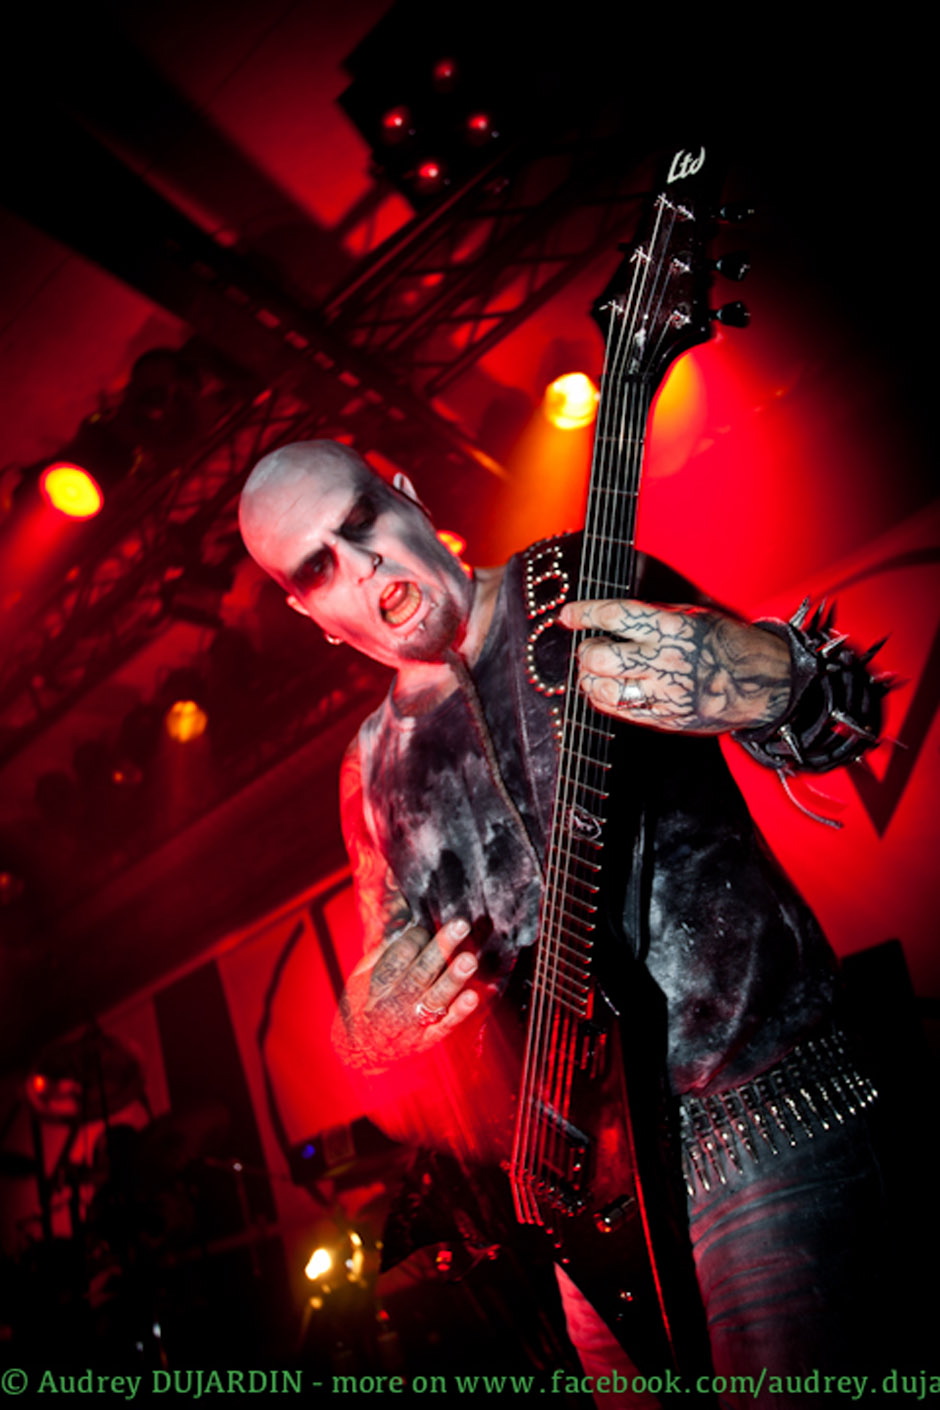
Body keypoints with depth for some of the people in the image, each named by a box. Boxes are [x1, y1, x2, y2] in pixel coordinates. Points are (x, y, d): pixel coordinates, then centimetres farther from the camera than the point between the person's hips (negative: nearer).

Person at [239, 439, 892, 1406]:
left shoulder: (582, 590, -3)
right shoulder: (377, 767, 11)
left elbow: (838, 717, -6)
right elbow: (382, 987, 19)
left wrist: (776, 683, -30)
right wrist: (371, 1027, -5)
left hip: (754, 1101, -5)